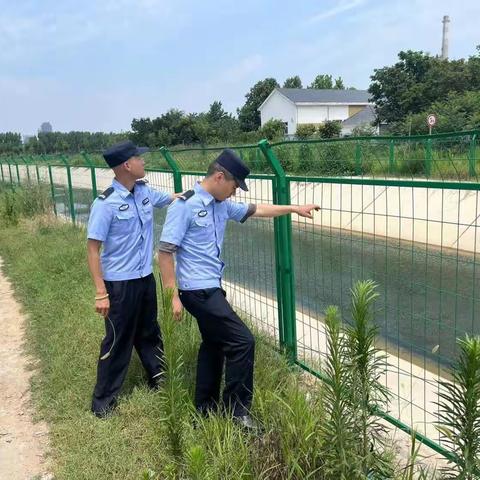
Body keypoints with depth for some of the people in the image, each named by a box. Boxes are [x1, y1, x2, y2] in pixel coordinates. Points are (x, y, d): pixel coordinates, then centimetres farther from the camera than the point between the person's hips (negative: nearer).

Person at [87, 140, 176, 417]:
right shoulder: (106, 203, -20)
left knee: (149, 333, 22)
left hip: (145, 277, 7)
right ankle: (104, 401, 22)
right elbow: (93, 249, -18)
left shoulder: (145, 191, 0)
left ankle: (159, 380, 41)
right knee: (118, 341, 4)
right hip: (119, 283, -7)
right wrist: (101, 293, -21)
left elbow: (173, 199, 21)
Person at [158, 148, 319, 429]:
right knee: (242, 341, -9)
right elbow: (165, 252, -17)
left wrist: (294, 209, 22)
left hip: (211, 288, 10)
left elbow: (255, 210, 21)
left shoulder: (222, 205, 8)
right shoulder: (185, 206, -16)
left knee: (214, 343, 18)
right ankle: (236, 408, 8)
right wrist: (172, 297, -19)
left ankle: (205, 408, 33)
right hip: (198, 290, -9)